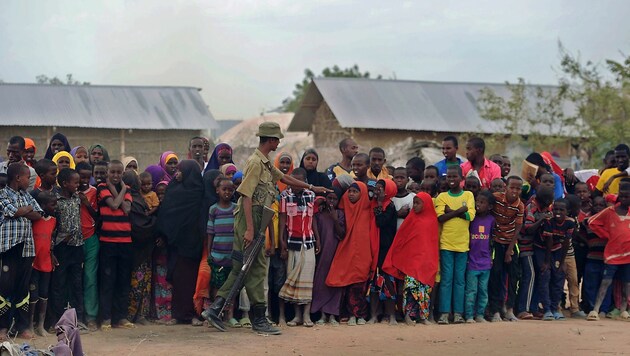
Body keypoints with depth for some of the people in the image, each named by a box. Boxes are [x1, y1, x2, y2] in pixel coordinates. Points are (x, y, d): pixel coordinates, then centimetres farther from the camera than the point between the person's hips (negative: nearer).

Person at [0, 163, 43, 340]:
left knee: (23, 287, 8)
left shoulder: (27, 196, 16)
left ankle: (22, 326, 13)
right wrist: (28, 208, 2)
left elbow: (38, 216, 8)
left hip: (26, 247, 6)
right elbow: (14, 212, -17)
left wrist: (22, 212, -7)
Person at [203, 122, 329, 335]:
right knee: (256, 268, -6)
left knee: (242, 268, 8)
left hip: (257, 219, 10)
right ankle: (259, 319, -2)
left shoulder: (266, 163, 17)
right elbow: (246, 195, -18)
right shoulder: (255, 162, -13)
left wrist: (311, 188, 38)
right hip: (249, 219, -10)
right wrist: (250, 229, -22)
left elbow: (283, 178, 32)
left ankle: (215, 308, 6)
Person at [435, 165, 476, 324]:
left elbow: (470, 216, -7)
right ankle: (444, 313, -2)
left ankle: (458, 313, 6)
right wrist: (459, 211, -11)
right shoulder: (442, 197, 6)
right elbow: (440, 218, -7)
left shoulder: (468, 195, 7)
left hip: (462, 244, 1)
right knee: (446, 279, -2)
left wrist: (451, 211, -9)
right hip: (446, 243, -1)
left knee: (460, 279, 3)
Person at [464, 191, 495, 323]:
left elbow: (492, 239, 11)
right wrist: (466, 256, -4)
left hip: (485, 262, 3)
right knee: (471, 291, -3)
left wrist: (491, 257, 9)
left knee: (483, 291, 8)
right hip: (472, 261, -3)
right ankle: (469, 316, 0)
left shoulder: (491, 220, 3)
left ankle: (480, 315, 15)